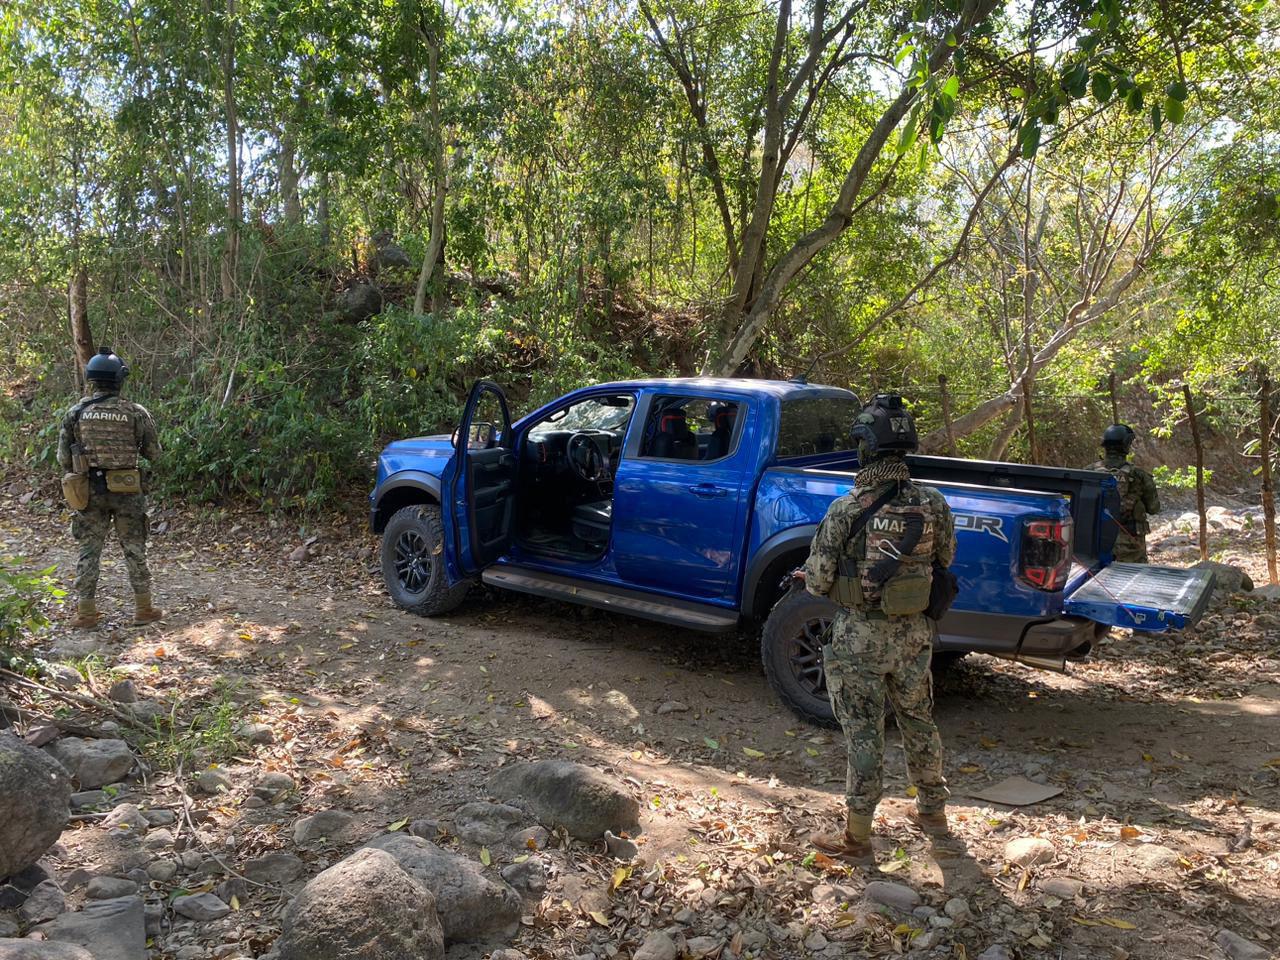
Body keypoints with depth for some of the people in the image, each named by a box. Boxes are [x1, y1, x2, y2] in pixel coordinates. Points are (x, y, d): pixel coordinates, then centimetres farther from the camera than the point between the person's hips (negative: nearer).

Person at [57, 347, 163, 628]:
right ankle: (143, 608, 13)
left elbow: (63, 458, 2)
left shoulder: (76, 412, -2)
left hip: (90, 489, 2)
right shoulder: (135, 413, -8)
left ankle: (86, 612, 12)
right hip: (125, 489, -1)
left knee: (89, 550, 10)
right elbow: (154, 454, 0)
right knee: (134, 549, 9)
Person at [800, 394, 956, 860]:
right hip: (914, 634, 4)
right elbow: (945, 561, 8)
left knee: (864, 733, 6)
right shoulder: (933, 504, -6)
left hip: (859, 637, -4)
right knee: (918, 720, 22)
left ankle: (856, 834, 15)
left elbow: (817, 582, -13)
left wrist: (815, 580, 9)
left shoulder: (845, 510, -18)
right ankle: (933, 809, 38)